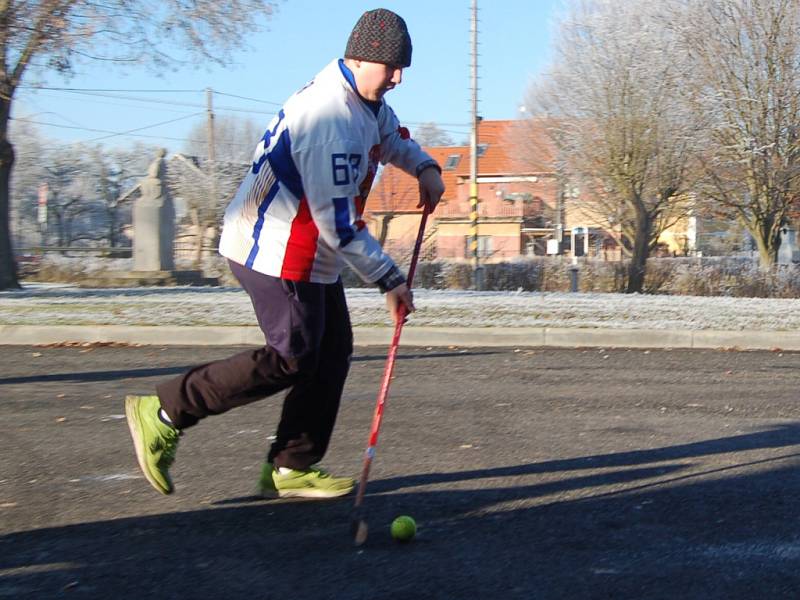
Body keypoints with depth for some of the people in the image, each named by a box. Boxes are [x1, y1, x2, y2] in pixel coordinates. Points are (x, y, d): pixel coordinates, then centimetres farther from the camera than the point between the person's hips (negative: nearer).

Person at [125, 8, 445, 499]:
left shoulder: (366, 101, 7)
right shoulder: (331, 118, -26)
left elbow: (393, 137, 31)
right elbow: (338, 223, -26)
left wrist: (425, 167, 9)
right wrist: (389, 279, -20)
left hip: (311, 254, 10)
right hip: (276, 250, -10)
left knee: (333, 350, 8)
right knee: (290, 359, -10)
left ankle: (290, 469, 13)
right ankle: (165, 413, -2)